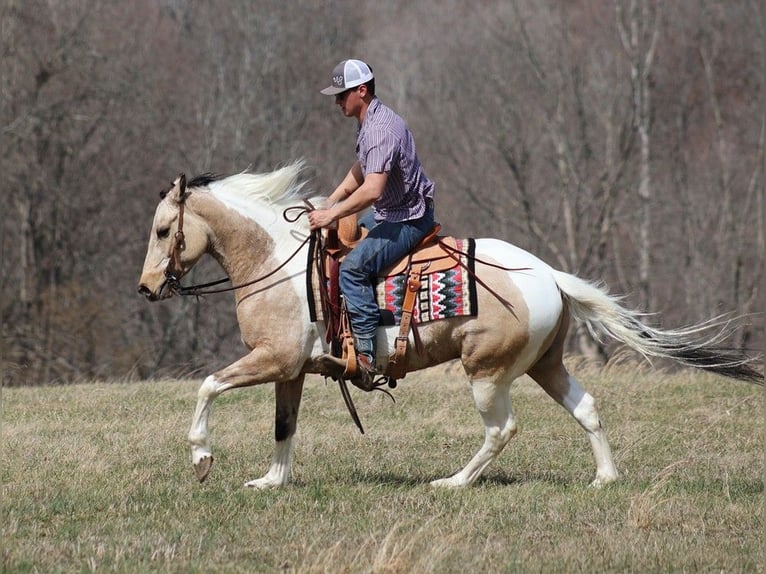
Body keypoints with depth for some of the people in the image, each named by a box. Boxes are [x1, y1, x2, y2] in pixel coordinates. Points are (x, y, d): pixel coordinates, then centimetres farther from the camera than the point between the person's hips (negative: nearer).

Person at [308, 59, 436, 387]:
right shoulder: (367, 122, 10)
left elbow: (372, 189, -34)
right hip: (391, 214, 12)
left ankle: (366, 355, -31)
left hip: (407, 220, -12)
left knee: (353, 267, -26)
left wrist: (332, 215, -27)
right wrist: (329, 204, 17)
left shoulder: (381, 129, -24)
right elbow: (360, 170, 26)